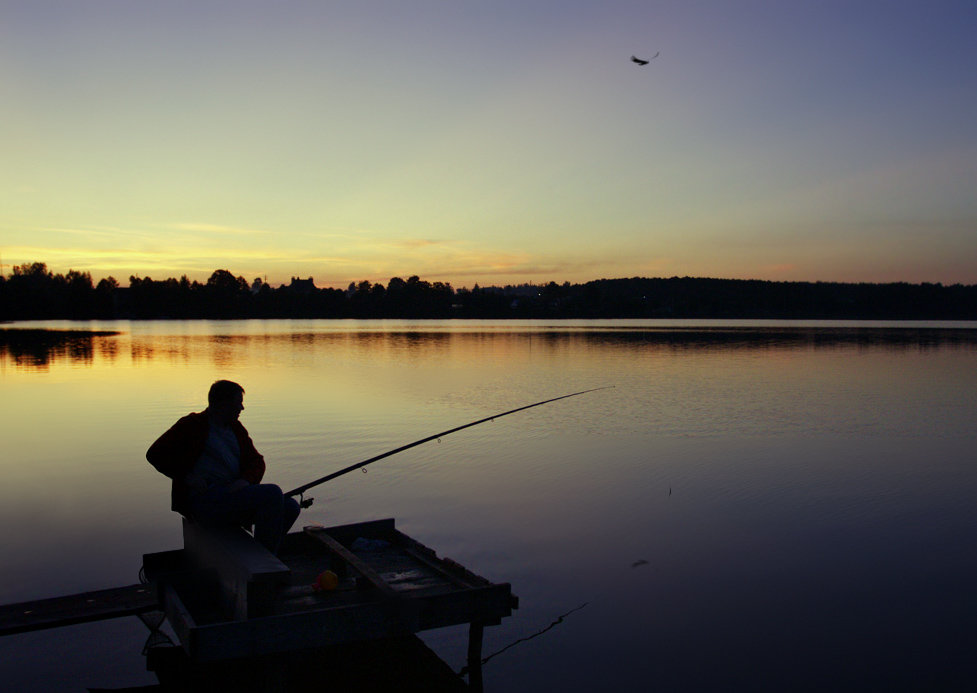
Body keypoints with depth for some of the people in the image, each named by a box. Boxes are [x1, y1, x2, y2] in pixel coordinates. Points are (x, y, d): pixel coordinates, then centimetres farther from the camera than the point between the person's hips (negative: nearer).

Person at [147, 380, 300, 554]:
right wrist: (187, 476, -12)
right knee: (272, 493, -27)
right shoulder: (192, 425, 3)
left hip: (234, 494, 7)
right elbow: (155, 454, -1)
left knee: (290, 507, -14)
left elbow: (256, 461, 17)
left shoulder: (236, 428, 21)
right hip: (203, 499, -7)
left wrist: (246, 480, -7)